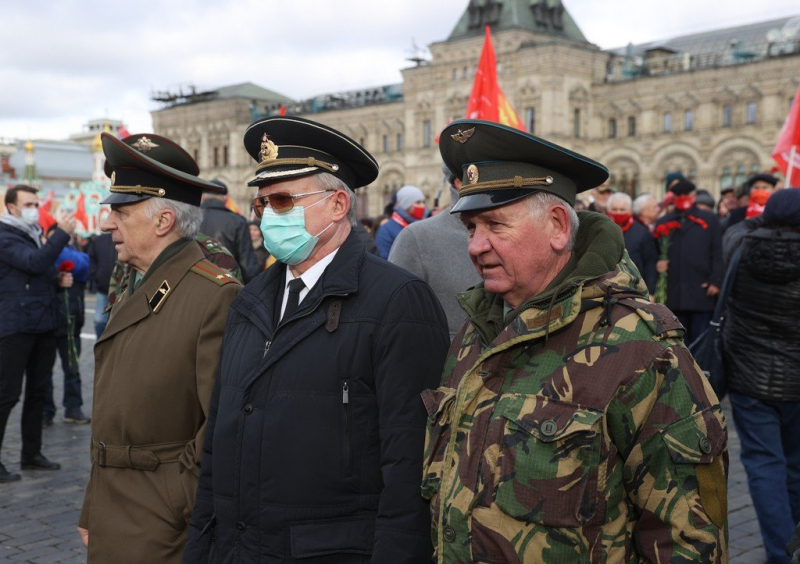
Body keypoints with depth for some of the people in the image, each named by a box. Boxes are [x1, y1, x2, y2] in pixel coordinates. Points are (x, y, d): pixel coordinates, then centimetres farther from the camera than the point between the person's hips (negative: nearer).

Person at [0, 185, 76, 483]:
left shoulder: (34, 235, 18)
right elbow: (35, 262, -25)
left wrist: (59, 279, 7)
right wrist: (62, 233, -25)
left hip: (43, 325, 9)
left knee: (37, 392, 13)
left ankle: (32, 453, 23)